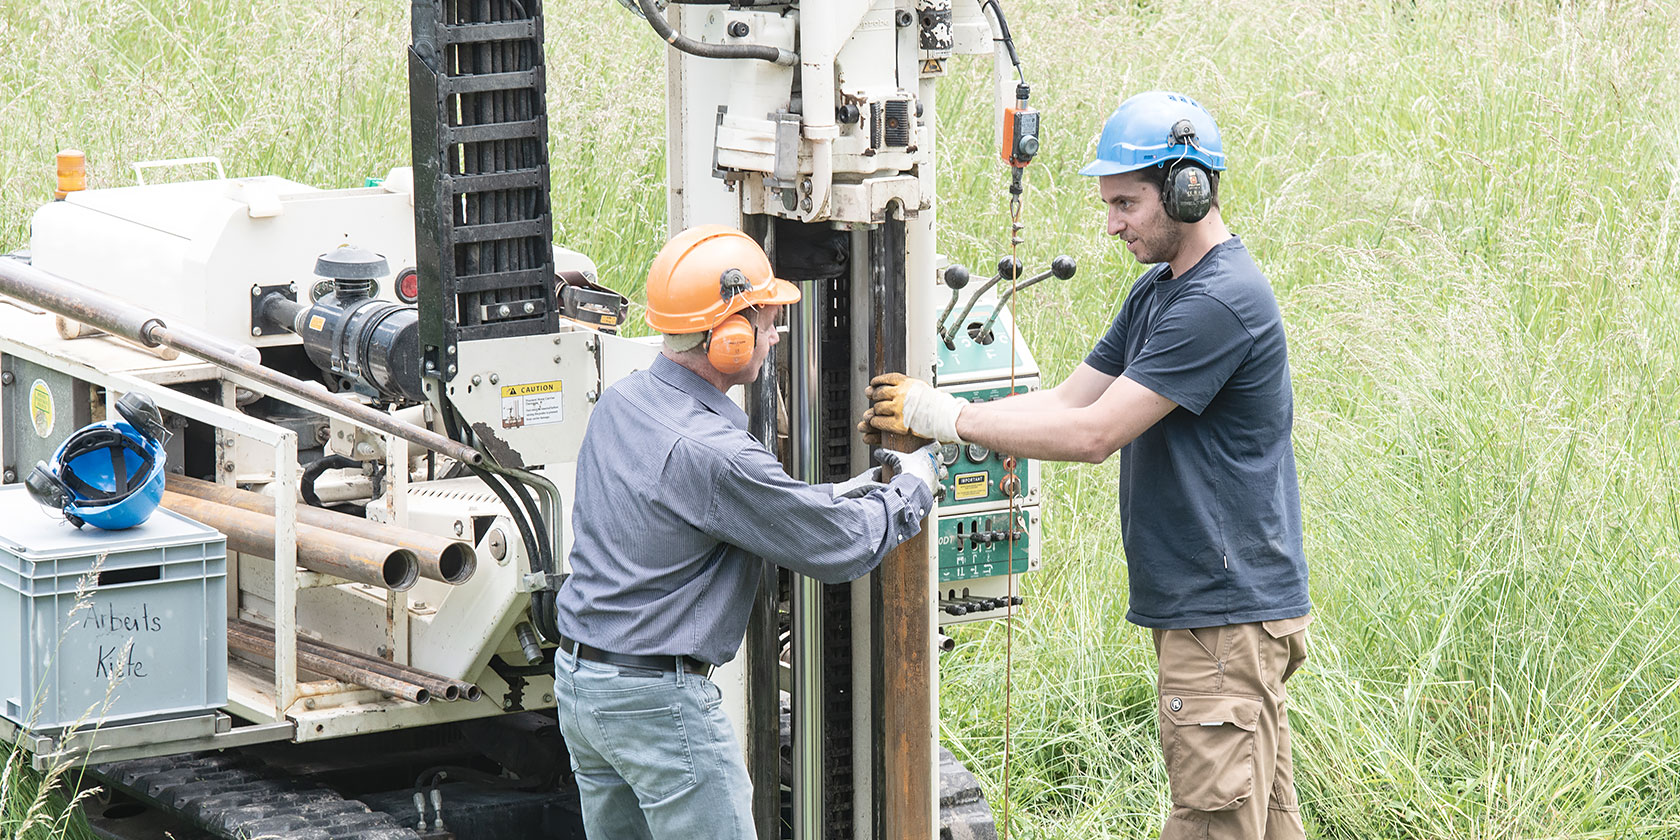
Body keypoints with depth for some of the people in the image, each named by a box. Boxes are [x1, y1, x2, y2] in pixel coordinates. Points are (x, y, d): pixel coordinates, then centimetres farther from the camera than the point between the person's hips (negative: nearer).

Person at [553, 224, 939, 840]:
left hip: (576, 679, 9)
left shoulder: (620, 403, 5)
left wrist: (850, 492, 13)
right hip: (659, 698, -9)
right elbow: (841, 547, -14)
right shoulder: (712, 453, -23)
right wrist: (912, 487, 4)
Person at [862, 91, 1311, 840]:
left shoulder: (1222, 301, -19)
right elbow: (1069, 401, 14)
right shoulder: (1156, 292, 15)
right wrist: (926, 422, 1)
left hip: (1228, 610, -10)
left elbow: (1094, 434, -19)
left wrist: (951, 416, -13)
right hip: (1204, 604, 10)